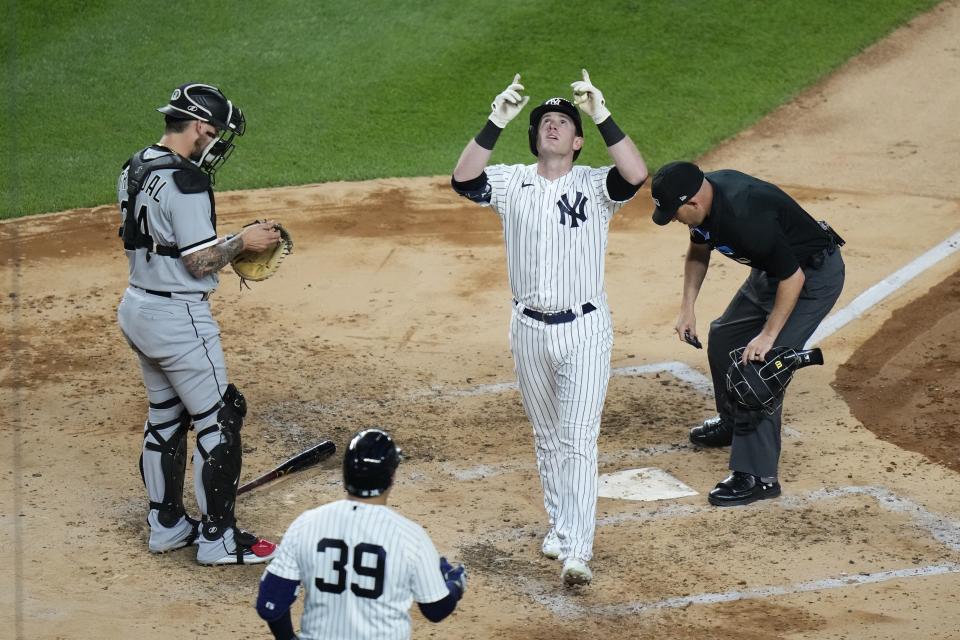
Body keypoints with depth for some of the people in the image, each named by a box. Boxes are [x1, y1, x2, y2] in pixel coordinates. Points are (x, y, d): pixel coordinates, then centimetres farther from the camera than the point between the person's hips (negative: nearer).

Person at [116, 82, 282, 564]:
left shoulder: (134, 170, 7)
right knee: (219, 421, 0)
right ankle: (217, 539, 5)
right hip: (178, 317, -10)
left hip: (136, 307, 10)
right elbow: (200, 263, -21)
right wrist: (242, 241, -5)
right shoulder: (185, 181, -22)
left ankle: (166, 525, 29)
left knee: (165, 419, 20)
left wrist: (228, 244, 11)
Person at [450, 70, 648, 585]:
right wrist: (496, 122, -26)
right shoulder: (511, 182, 2)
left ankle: (576, 552, -13)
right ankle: (560, 525, 33)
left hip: (585, 330, -3)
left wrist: (602, 117, -29)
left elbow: (636, 174, -26)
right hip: (530, 330, 3)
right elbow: (463, 179, -17)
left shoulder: (595, 185, -4)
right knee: (547, 438, 17)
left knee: (579, 439, -9)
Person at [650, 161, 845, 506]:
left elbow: (794, 278, -30)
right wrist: (687, 307, 3)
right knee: (724, 337, 21)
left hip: (814, 276, -10)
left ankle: (758, 476, -12)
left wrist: (768, 336, -26)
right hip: (772, 269, 10)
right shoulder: (705, 193, -10)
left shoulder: (746, 217, -37)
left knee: (761, 364, -17)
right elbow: (698, 252, 11)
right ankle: (733, 423, 44)